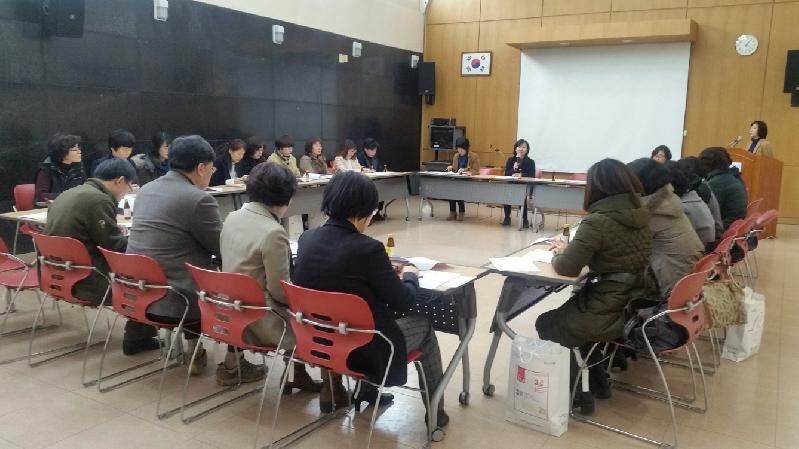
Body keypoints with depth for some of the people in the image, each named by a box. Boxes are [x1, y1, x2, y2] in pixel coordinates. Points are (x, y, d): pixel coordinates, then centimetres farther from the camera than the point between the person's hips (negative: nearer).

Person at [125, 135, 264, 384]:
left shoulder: (147, 189, 9)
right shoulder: (198, 199, -17)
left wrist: (222, 232, 22)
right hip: (171, 299, -8)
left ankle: (195, 352, 34)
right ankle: (232, 365, 15)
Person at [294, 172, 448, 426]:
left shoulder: (306, 239, -6)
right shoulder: (367, 248, -25)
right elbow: (402, 301, -14)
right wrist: (410, 276, 6)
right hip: (364, 348, -6)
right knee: (424, 325, 19)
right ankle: (435, 409, 31)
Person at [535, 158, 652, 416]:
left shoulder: (598, 221, -22)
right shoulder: (640, 215, 3)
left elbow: (567, 268, -21)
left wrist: (560, 253, 1)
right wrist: (571, 248, 9)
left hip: (611, 314, -8)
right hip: (637, 306, 8)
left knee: (546, 324, 16)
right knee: (571, 311, 31)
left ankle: (577, 391, 20)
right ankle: (596, 380, 36)